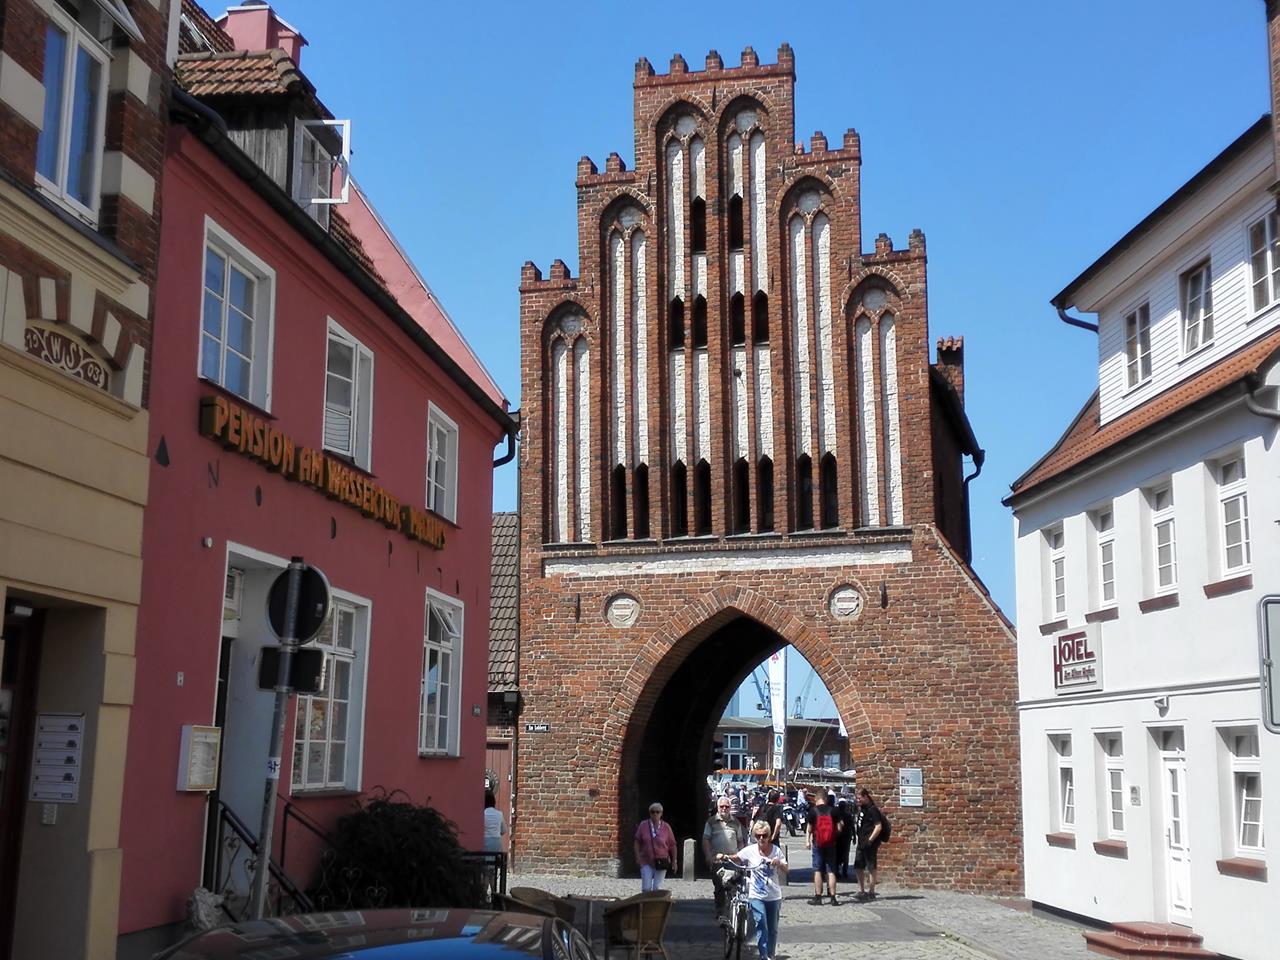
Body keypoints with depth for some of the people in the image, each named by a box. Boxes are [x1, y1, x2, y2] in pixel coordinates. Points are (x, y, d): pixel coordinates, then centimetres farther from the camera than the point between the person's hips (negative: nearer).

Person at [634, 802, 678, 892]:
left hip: (661, 862, 0)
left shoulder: (666, 827, -1)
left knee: (657, 888, -1)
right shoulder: (643, 825, 0)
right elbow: (637, 842, 4)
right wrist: (638, 857, -2)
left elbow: (672, 845, 4)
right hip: (646, 862, 0)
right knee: (646, 888, -4)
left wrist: (674, 861, 4)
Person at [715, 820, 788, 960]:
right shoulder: (750, 851, -6)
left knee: (772, 929, 13)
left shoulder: (776, 850, -3)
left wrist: (779, 863, -22)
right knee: (761, 926, -17)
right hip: (756, 896, -2)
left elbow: (786, 870, -2)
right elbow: (735, 858, -9)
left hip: (774, 896, 2)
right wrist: (724, 857, -28)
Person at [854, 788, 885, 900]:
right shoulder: (861, 809, 14)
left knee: (871, 868, -2)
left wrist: (870, 840, -21)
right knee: (859, 867, 12)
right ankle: (862, 891, 22)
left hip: (870, 844, -9)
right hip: (861, 843, 9)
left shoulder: (872, 810, -13)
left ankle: (871, 892, 4)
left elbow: (878, 827, -19)